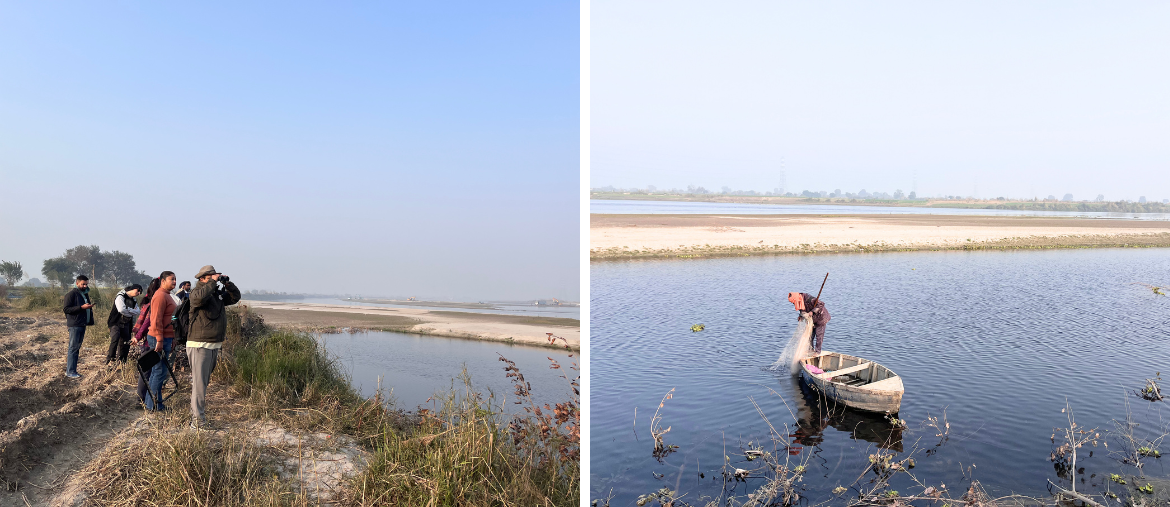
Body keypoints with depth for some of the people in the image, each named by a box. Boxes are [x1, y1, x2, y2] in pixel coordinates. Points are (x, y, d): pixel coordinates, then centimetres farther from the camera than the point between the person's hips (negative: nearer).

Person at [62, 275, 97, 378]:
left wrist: (89, 306, 12)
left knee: (77, 348, 11)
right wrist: (82, 307, -22)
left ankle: (71, 369, 16)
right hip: (74, 325, -8)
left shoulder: (85, 294, 19)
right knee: (73, 348, -7)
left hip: (83, 324, 8)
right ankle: (70, 371, -5)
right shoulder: (71, 294, -7)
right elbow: (66, 309, -15)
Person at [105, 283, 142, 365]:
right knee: (115, 339, -27)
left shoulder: (134, 301, 16)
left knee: (125, 344, 5)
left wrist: (128, 309, -13)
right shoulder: (120, 297, -6)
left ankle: (121, 361, 17)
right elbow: (121, 309, -21)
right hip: (116, 323, -7)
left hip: (126, 325, 7)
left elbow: (137, 312, 1)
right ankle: (110, 358, -21)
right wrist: (131, 313, -7)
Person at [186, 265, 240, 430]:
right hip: (199, 344, -8)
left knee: (205, 380, 16)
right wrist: (213, 282, -21)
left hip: (215, 345, 8)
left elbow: (235, 297, 18)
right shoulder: (196, 292, -8)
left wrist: (227, 283, 3)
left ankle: (196, 409, 27)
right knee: (199, 382, -9)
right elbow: (199, 298, -30)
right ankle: (197, 419, -9)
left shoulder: (218, 293, 13)